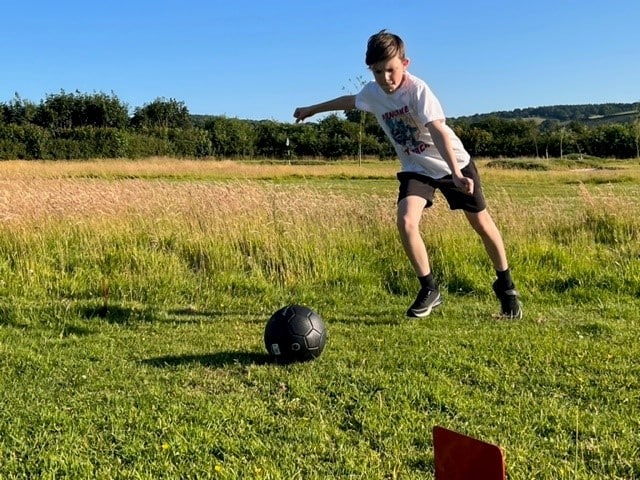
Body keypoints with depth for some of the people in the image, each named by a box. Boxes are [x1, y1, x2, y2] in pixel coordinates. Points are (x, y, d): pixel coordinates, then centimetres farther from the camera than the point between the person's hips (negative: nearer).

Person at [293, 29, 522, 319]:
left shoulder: (417, 90, -27)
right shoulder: (372, 93, -9)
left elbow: (438, 131, -40)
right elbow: (349, 101, 15)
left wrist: (456, 174, -52)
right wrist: (312, 110, 28)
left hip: (454, 162, -4)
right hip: (416, 168, 4)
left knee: (481, 223, 3)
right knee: (405, 221, -19)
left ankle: (505, 287, 25)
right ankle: (429, 290, -3)